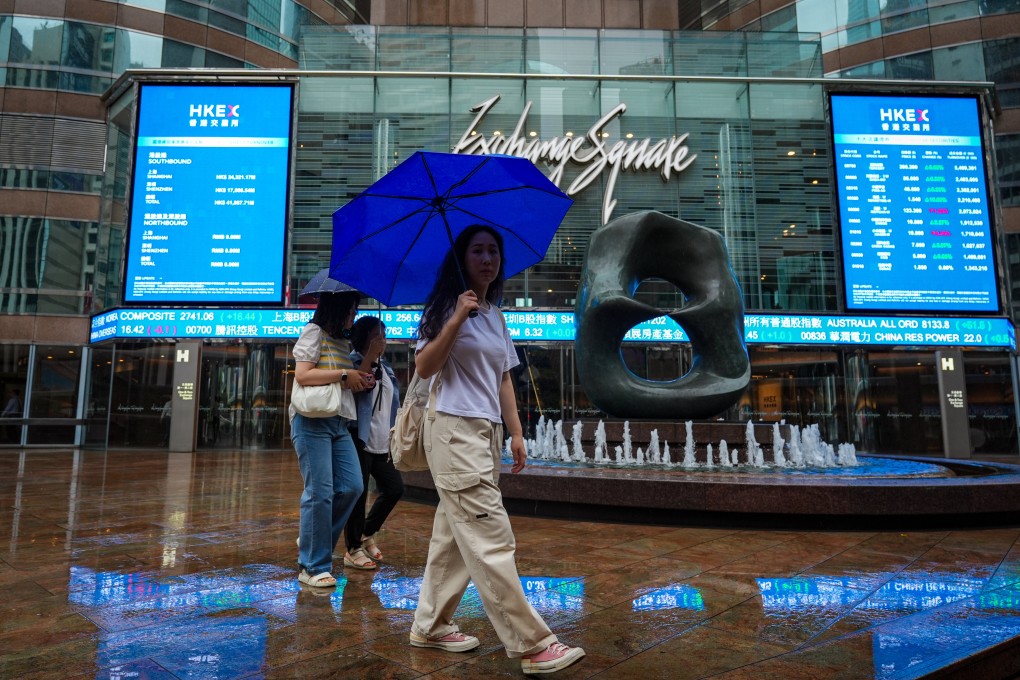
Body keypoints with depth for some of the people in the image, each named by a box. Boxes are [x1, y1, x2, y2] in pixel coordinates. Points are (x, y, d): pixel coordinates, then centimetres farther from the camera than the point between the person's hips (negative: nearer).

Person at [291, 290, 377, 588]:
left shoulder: (342, 341, 21)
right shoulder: (314, 332, -3)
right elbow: (302, 375, -15)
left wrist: (361, 382, 6)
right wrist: (343, 374, -13)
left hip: (339, 422, 8)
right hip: (312, 421, -8)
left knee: (351, 487, 1)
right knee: (320, 493, -7)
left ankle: (312, 544, 21)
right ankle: (314, 567, 5)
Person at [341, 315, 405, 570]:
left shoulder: (386, 367, 16)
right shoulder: (354, 361, -4)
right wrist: (371, 355, -22)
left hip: (382, 443, 7)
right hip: (360, 440, -7)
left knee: (394, 488, 7)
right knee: (358, 494, -1)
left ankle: (367, 534, 26)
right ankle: (353, 549, 13)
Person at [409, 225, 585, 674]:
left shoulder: (496, 316, 17)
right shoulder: (447, 306, -3)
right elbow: (423, 368, -13)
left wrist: (516, 432, 11)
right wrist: (457, 320, -21)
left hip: (486, 433, 8)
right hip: (455, 431, -8)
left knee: (455, 535, 13)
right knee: (492, 539, -8)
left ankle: (430, 626, 26)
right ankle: (532, 645, -4)